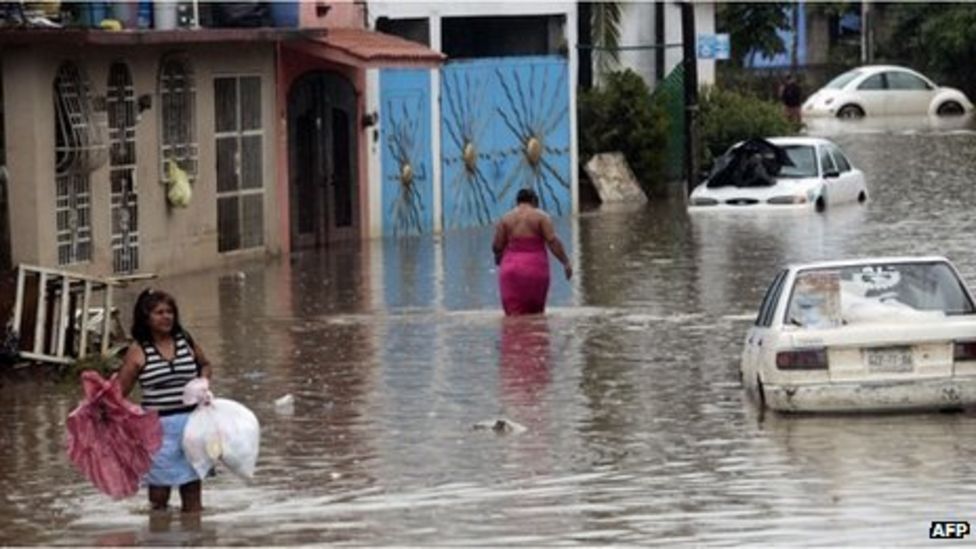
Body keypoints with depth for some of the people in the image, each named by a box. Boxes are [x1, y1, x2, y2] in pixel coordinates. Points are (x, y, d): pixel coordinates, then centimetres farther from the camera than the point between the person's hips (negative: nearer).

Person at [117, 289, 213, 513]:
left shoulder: (185, 340, 5)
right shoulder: (138, 351, -5)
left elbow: (205, 365, 23)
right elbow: (119, 391, -7)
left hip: (191, 421, 4)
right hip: (159, 426, -4)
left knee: (192, 488, 11)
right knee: (159, 493, 0)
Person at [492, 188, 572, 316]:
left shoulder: (506, 219, 5)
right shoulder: (541, 216, -1)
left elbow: (497, 246, 1)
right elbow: (553, 241, -11)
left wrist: (498, 258, 22)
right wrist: (566, 262, -9)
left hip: (511, 269, 1)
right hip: (535, 269, -1)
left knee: (514, 315, -3)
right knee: (535, 313, 14)